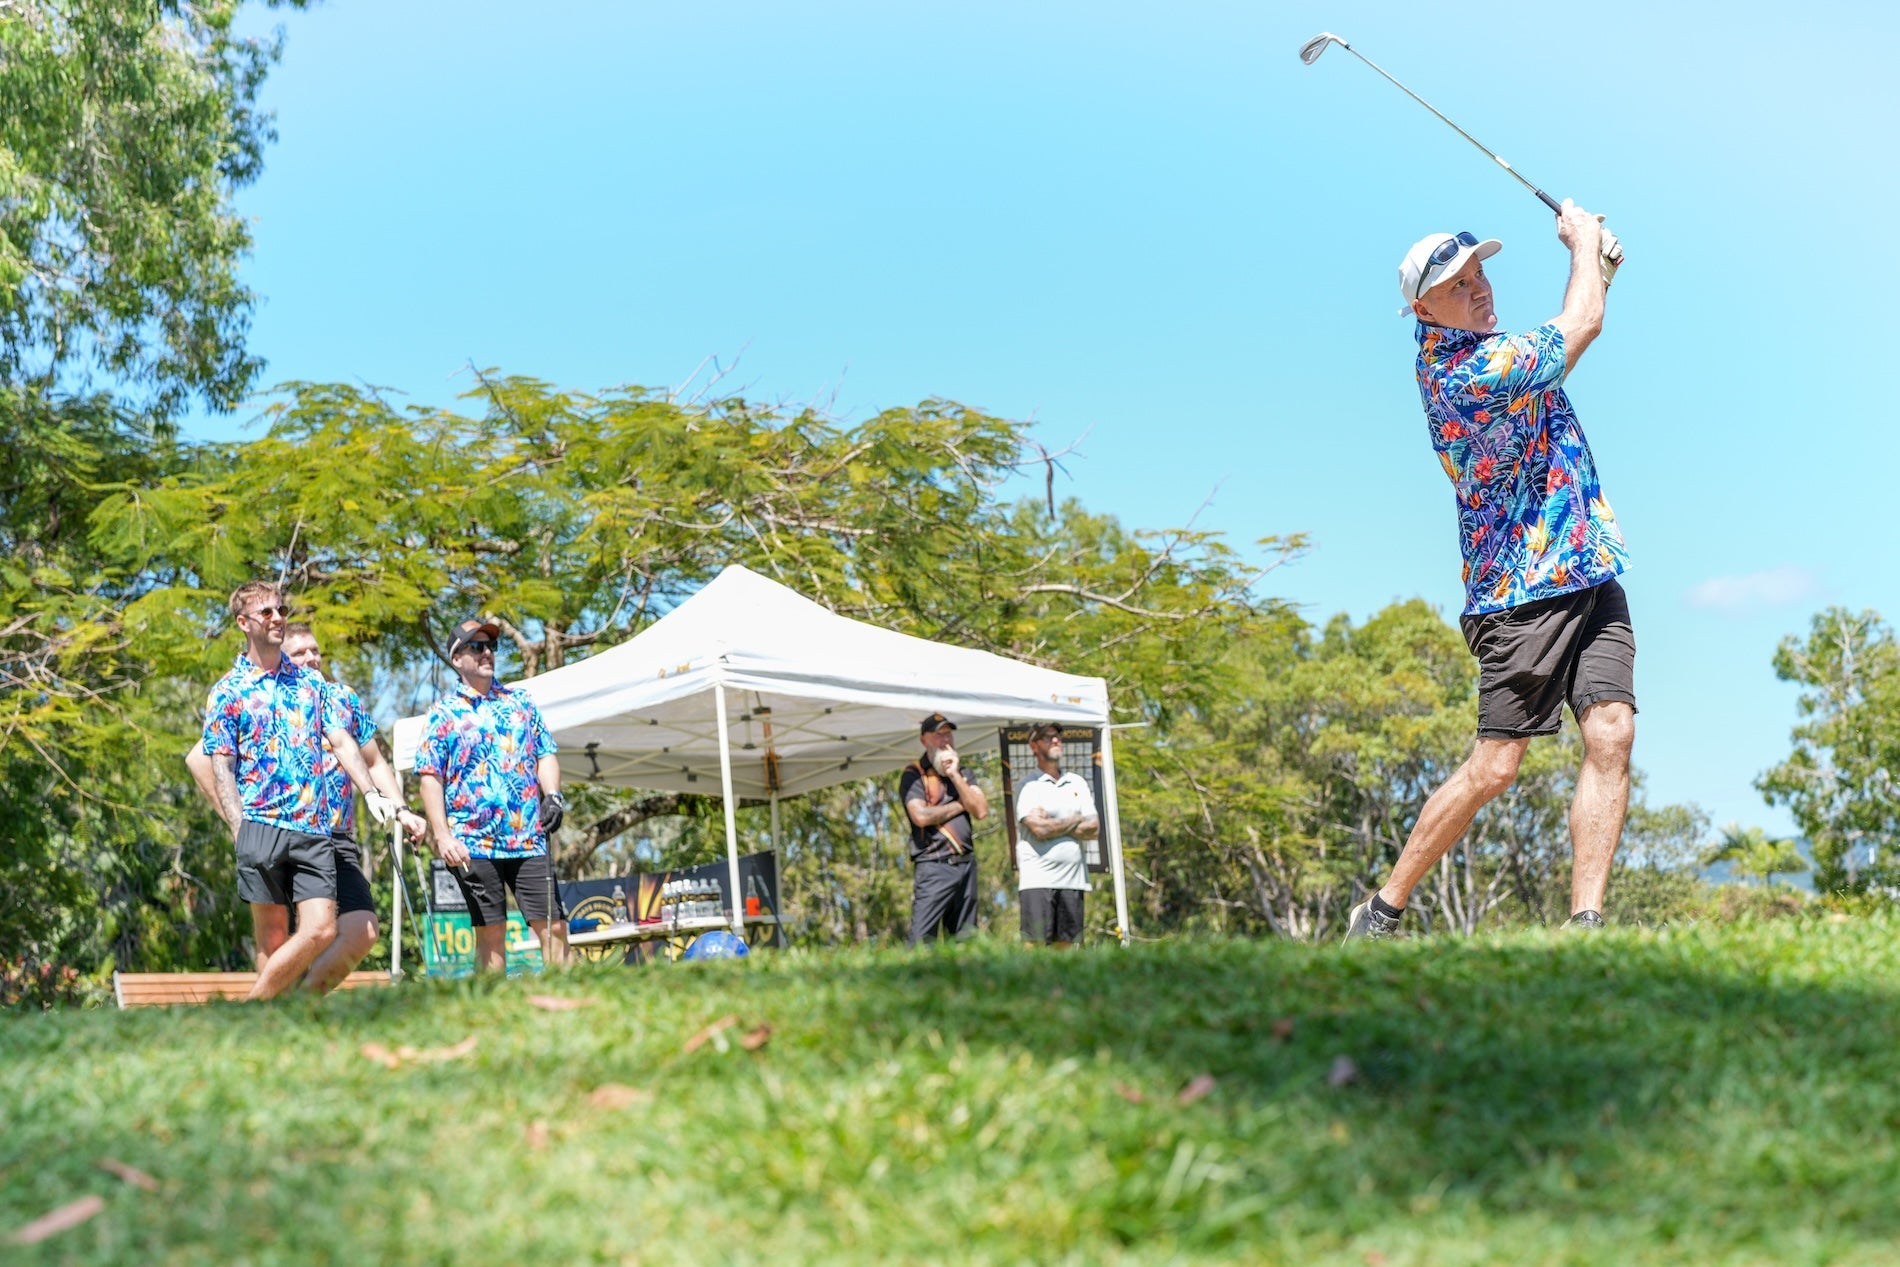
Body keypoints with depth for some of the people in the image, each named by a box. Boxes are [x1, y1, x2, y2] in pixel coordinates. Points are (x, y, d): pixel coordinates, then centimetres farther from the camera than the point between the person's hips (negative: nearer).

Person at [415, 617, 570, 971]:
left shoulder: (520, 703, 16)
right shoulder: (442, 713, 5)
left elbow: (546, 754, 16)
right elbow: (430, 778, 0)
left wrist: (552, 794, -4)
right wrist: (442, 836, -11)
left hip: (528, 837, 3)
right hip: (473, 842, -2)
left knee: (553, 925, -4)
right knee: (490, 931, 1)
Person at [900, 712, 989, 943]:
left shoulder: (961, 772, 19)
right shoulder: (913, 774, 0)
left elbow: (982, 810, 5)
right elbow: (921, 816, -15)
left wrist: (955, 776, -4)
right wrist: (959, 805, -2)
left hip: (966, 863, 6)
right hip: (934, 865, -6)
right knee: (921, 943, -11)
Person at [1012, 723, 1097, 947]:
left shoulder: (1078, 783, 16)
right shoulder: (1029, 786, 1)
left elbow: (1093, 829, 7)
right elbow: (1039, 829, -13)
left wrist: (1052, 825, -4)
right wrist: (1076, 820, 2)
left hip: (1073, 877, 5)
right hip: (1037, 878, -5)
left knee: (1066, 944, 4)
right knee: (1035, 943, -10)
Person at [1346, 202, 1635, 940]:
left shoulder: (1461, 351, 12)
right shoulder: (1465, 375, -16)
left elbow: (1574, 328, 31)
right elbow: (1582, 324, -8)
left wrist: (1595, 265, 13)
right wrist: (1582, 240, 9)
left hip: (1590, 576, 8)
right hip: (1526, 592, -8)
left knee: (1611, 735, -9)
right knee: (1494, 766, -8)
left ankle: (1585, 921, -12)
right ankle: (1381, 909, 6)